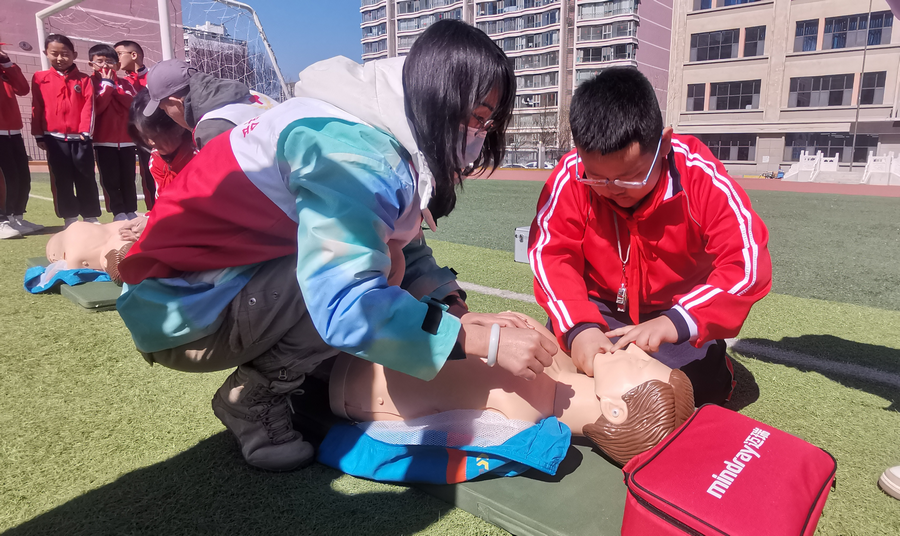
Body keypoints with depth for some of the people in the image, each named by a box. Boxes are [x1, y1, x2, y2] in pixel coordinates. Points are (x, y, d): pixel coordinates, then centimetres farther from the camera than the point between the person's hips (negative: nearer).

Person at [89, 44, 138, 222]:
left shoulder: (125, 83, 10)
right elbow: (96, 107, -12)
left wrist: (115, 87, -9)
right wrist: (107, 84, -9)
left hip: (127, 138, 2)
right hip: (104, 140, -2)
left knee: (128, 178, 5)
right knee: (110, 179, -1)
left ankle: (131, 211, 11)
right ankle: (118, 212, 4)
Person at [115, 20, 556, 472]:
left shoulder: (397, 140, 2)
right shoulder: (352, 148, -28)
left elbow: (409, 251, 4)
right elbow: (346, 305, -38)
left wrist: (454, 309, -12)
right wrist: (484, 341, -33)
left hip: (243, 280, 9)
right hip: (178, 307, -8)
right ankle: (252, 399, -5)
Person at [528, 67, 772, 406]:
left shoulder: (701, 177, -23)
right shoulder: (570, 177, -21)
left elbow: (747, 262, -27)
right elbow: (551, 254, -23)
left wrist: (679, 321, -43)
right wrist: (578, 327, -40)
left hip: (676, 310, 0)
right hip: (600, 308, 1)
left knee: (702, 386, -15)